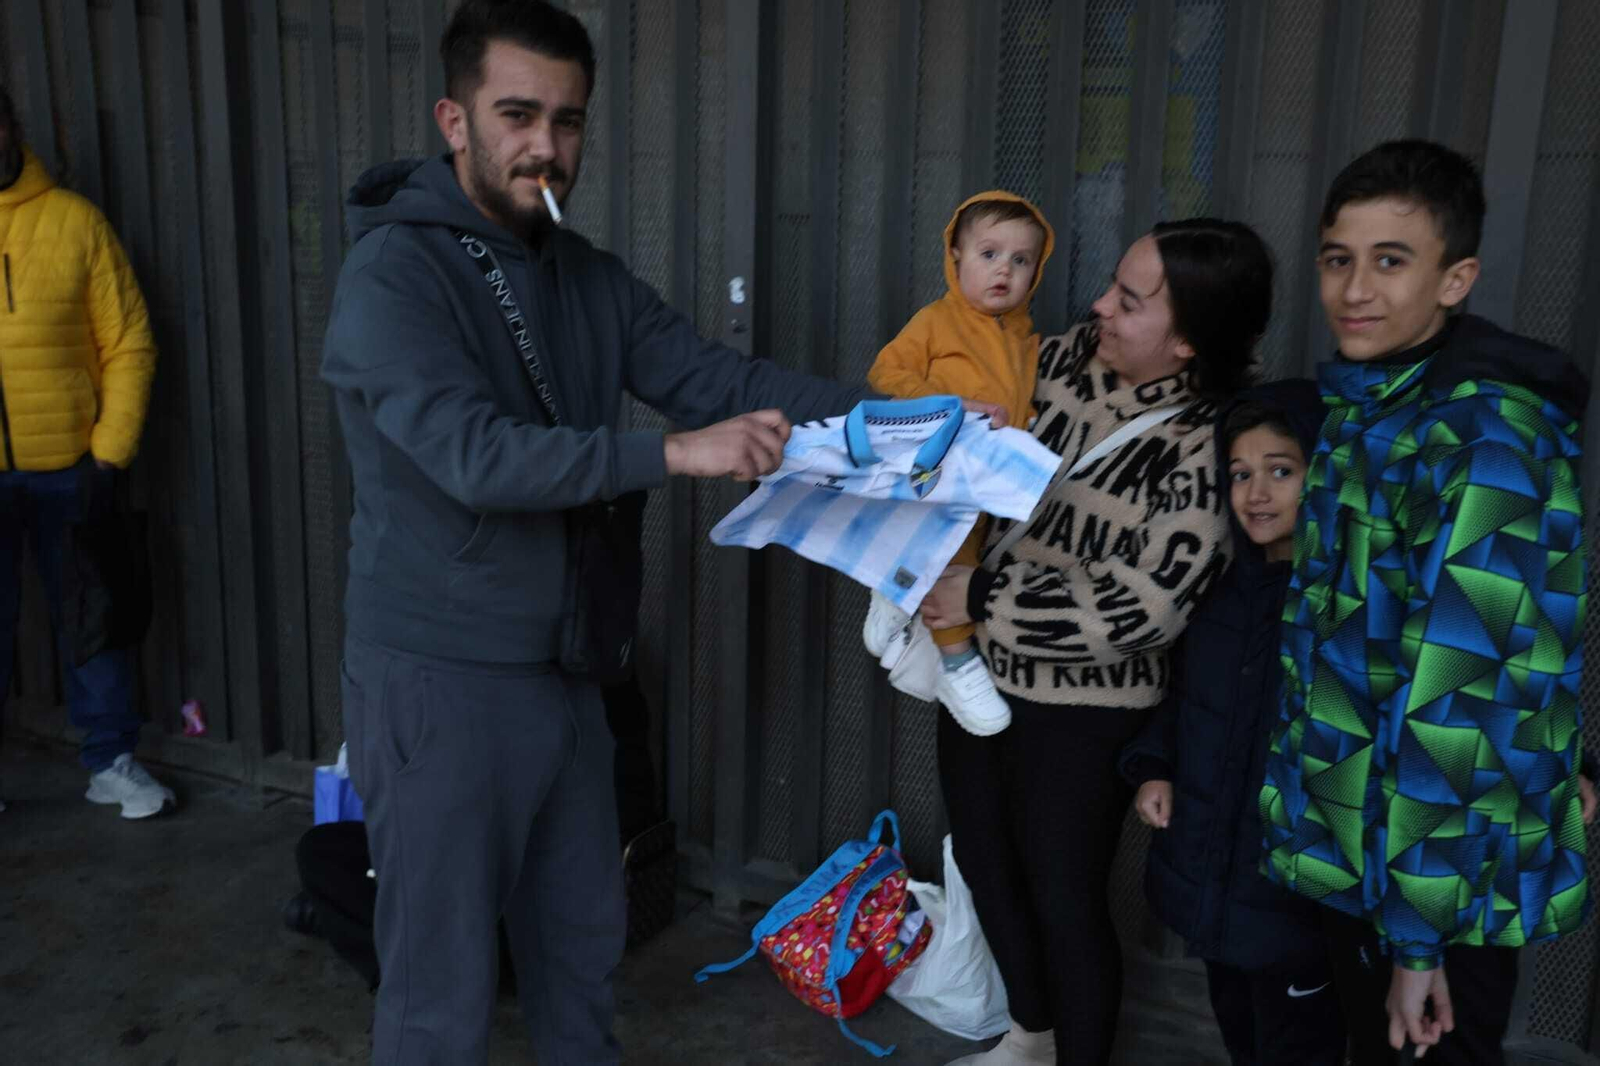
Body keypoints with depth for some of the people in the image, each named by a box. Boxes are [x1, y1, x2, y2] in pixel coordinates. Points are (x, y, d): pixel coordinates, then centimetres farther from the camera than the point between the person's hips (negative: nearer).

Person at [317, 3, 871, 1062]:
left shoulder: (591, 278, 6)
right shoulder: (393, 273, -14)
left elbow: (719, 376, -3)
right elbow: (475, 454, -27)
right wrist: (672, 454, -33)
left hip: (563, 666, 6)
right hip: (439, 681, -6)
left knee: (583, 943, 21)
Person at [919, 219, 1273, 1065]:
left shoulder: (1208, 450, -23)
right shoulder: (1073, 356, -5)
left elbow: (1138, 609, -26)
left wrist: (981, 596, -23)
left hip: (1082, 708, -7)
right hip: (981, 671, 7)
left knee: (1064, 895, 10)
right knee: (983, 862, 22)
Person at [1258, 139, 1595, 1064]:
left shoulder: (1482, 440, -22)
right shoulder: (1368, 407, 5)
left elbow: (1451, 697, -23)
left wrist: (1418, 933, -20)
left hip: (1443, 867, -8)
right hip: (1362, 845, 8)